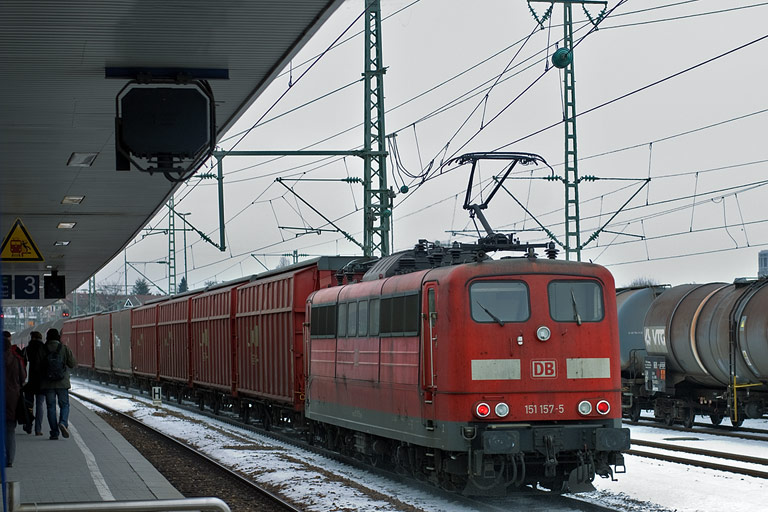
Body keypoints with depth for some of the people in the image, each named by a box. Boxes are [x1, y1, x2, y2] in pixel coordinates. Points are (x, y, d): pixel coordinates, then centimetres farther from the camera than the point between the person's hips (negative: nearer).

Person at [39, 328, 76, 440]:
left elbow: (38, 366, 1)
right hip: (62, 383, 0)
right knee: (64, 404, 10)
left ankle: (54, 432, 2)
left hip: (47, 383, 1)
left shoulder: (43, 349, -2)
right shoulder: (64, 348, -3)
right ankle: (63, 423, -17)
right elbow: (73, 364, 1)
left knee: (51, 406, 6)